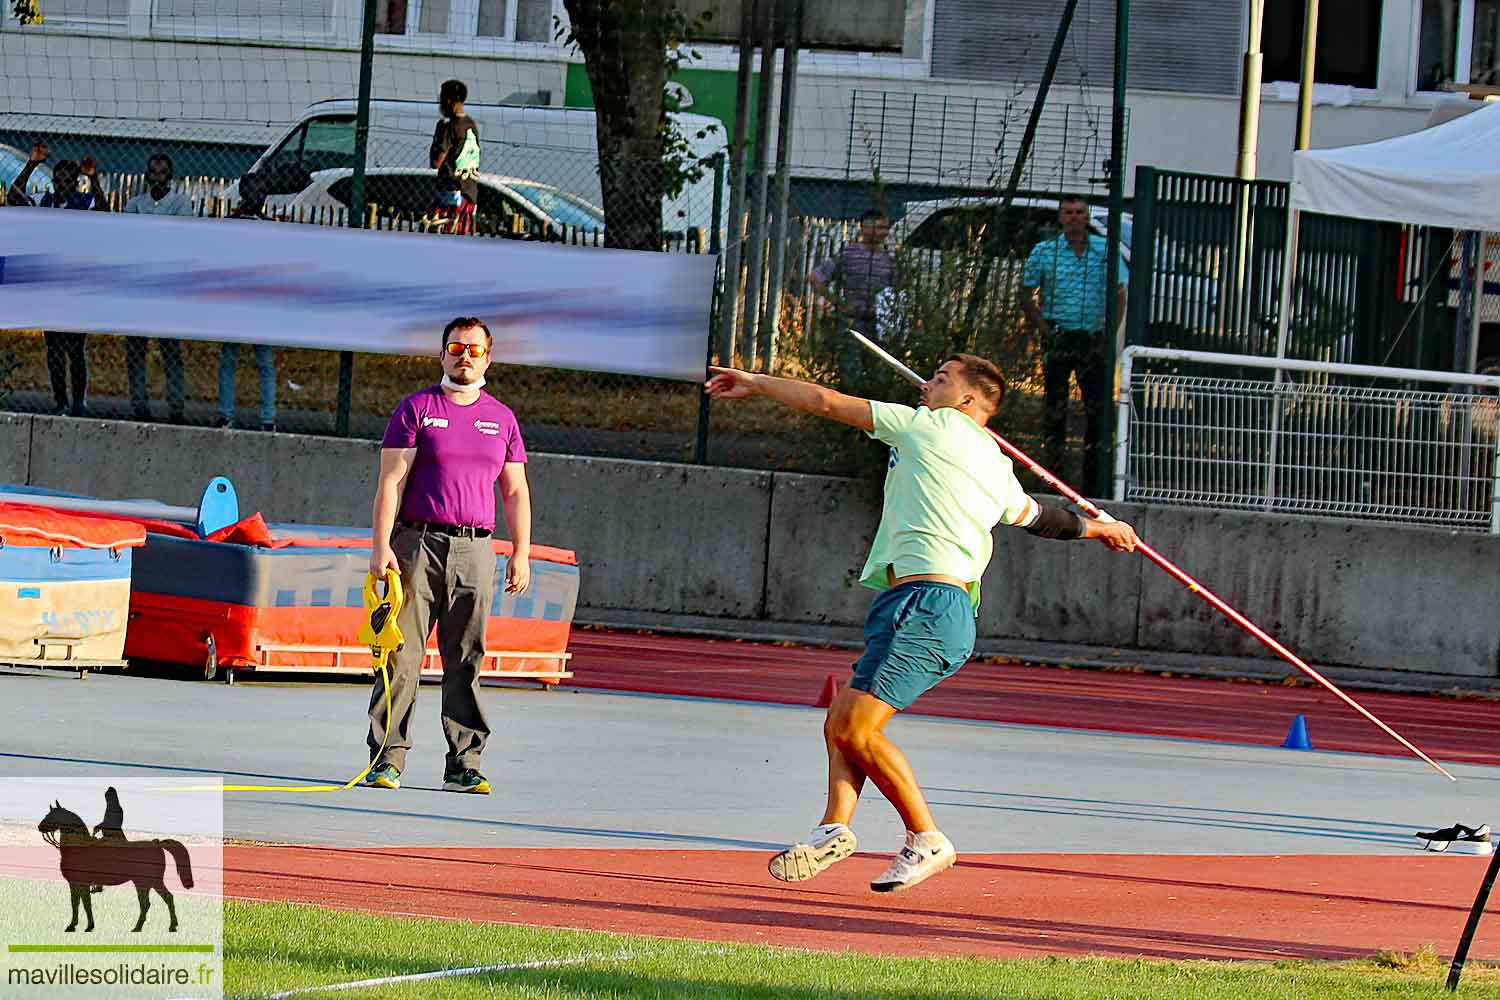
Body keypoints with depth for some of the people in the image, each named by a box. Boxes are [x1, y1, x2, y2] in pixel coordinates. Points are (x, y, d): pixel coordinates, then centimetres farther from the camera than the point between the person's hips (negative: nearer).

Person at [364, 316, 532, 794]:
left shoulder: (501, 418, 14)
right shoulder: (416, 409, 4)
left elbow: (515, 491, 16)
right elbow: (391, 481, -2)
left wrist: (521, 553, 7)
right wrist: (381, 546, -11)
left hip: (475, 551, 3)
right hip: (418, 542, -3)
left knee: (466, 661, 2)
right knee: (402, 655, -5)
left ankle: (464, 764, 4)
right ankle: (387, 761, -3)